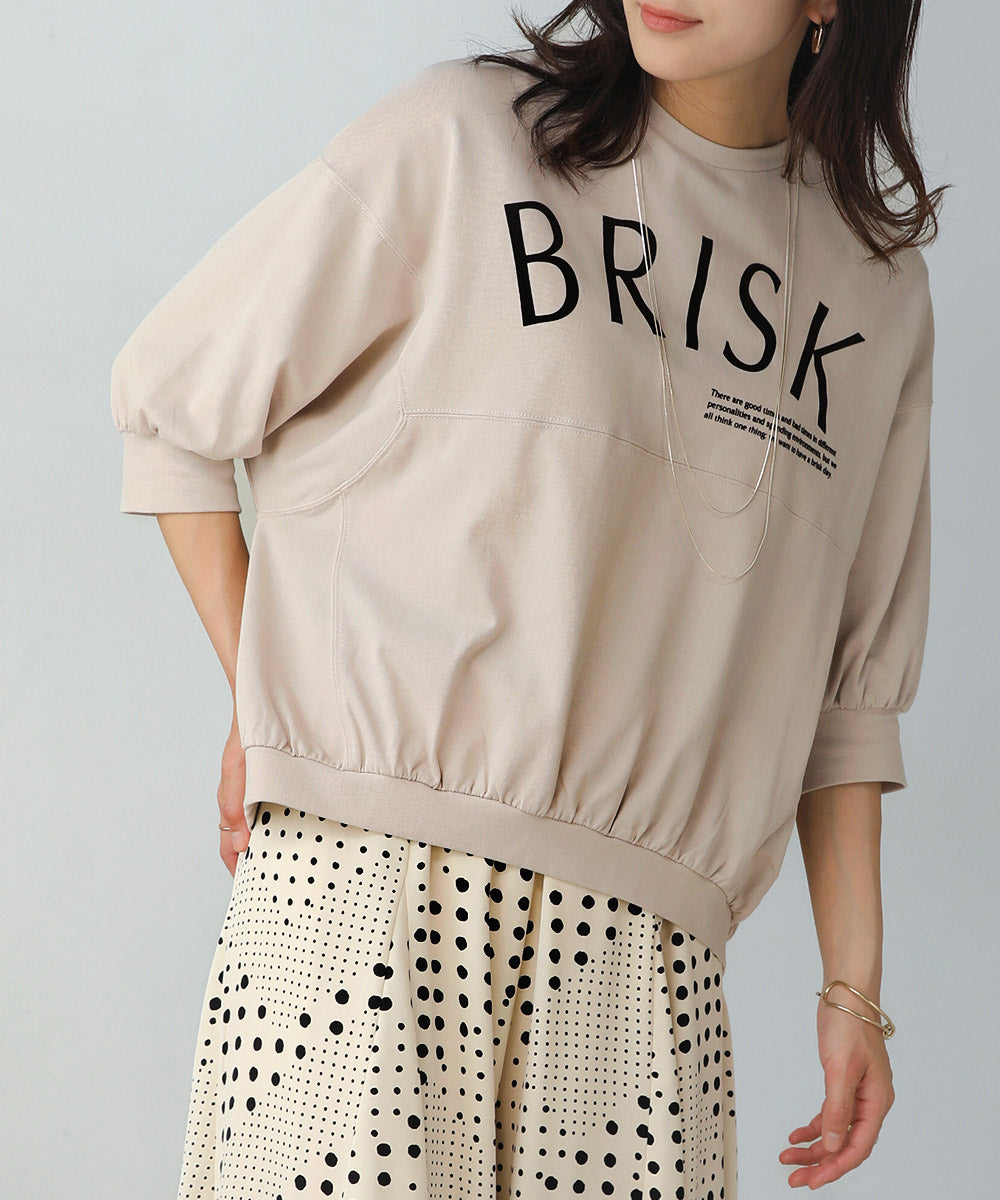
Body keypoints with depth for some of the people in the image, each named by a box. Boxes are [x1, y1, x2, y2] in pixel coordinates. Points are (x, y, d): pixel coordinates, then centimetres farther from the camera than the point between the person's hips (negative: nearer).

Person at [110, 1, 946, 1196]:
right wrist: (260, 700, 2)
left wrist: (852, 983, 13)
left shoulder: (882, 288, 13)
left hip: (644, 947, 4)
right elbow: (167, 400, 7)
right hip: (367, 877, -3)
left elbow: (848, 681, 15)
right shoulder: (459, 137, 0)